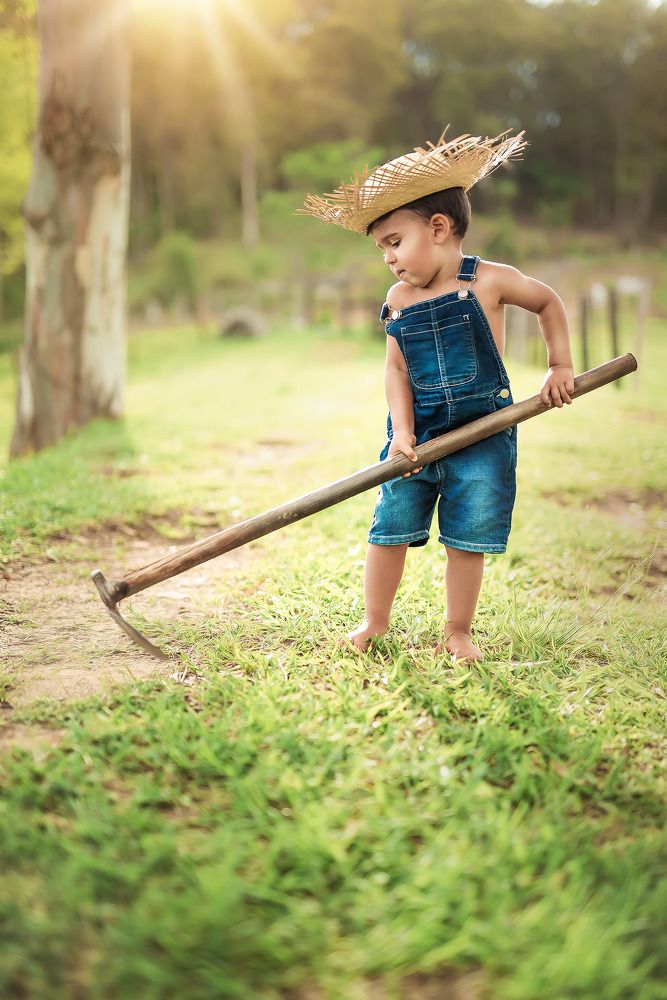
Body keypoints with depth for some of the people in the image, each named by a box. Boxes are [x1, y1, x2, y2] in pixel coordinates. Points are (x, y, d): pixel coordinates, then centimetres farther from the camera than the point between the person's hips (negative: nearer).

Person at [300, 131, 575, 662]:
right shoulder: (398, 300, 3)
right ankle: (375, 623, 21)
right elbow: (397, 369, 2)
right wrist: (401, 432, -10)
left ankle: (458, 632, 21)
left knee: (468, 538, 2)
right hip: (417, 433, 3)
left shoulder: (490, 280, -6)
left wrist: (560, 367, 6)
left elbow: (550, 302, 10)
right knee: (390, 529, 2)